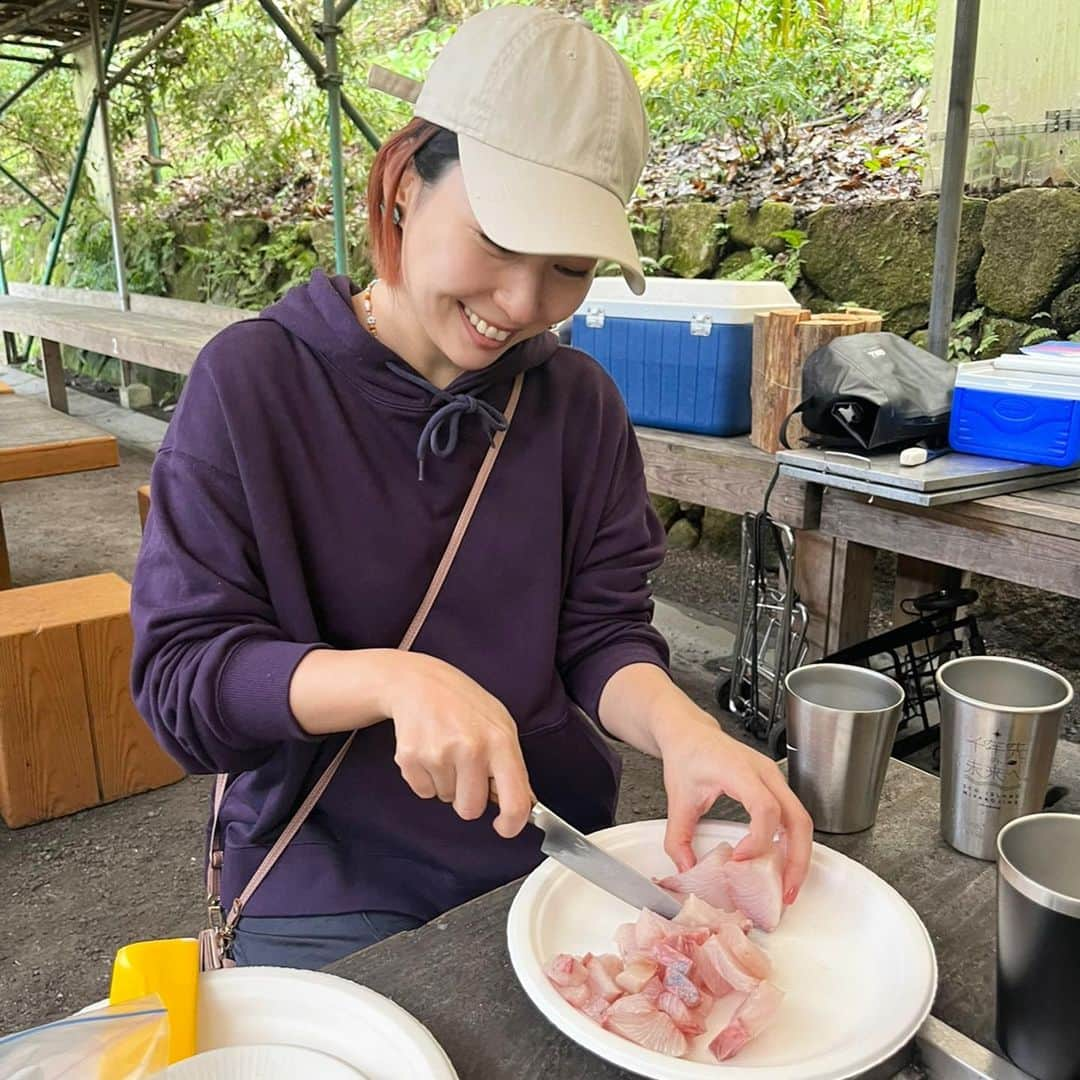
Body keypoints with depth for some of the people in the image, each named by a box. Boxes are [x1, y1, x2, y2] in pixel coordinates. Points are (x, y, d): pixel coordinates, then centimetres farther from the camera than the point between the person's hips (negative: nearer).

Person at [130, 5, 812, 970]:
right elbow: (180, 674, -13)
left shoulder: (579, 402, -2)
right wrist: (392, 679, -29)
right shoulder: (251, 381, -11)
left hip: (555, 855, 3)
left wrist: (678, 726, -23)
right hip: (327, 885, -2)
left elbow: (603, 634, -1)